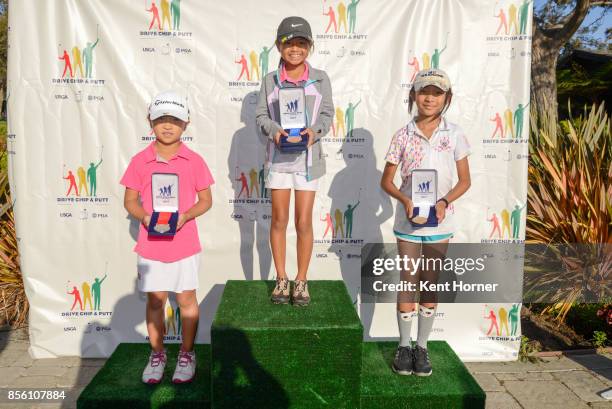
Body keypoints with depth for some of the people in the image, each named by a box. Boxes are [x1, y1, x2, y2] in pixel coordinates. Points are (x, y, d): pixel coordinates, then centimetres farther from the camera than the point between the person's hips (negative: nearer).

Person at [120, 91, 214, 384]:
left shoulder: (194, 161, -4)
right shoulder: (140, 161, -2)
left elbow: (206, 200, 0)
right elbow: (130, 200, 3)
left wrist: (185, 216, -18)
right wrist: (144, 216, -17)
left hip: (185, 244, -1)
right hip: (151, 245, 1)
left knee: (187, 299, 10)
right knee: (155, 300, 12)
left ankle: (186, 354, 28)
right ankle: (157, 354, 31)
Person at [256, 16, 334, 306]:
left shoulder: (320, 79, 2)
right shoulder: (270, 80, 3)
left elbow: (327, 113, 1)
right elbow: (261, 114, 2)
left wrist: (315, 130, -19)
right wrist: (274, 130, -18)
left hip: (307, 157, -1)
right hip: (279, 156, 1)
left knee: (304, 222, 3)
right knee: (279, 220, 8)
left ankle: (301, 280, 18)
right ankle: (281, 279, 22)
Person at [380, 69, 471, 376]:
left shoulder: (454, 134, -1)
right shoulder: (403, 135, -3)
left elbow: (464, 180, 3)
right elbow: (386, 180, 2)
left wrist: (444, 201, -14)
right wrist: (405, 200, -16)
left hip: (439, 221, 1)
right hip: (408, 221, -1)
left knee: (430, 284, 10)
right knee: (409, 282, 8)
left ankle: (422, 346, 25)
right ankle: (404, 345, 23)